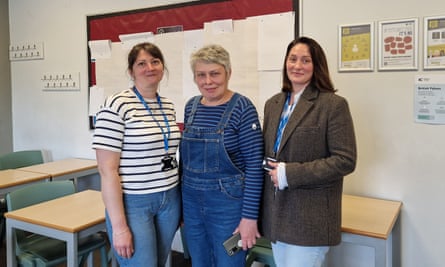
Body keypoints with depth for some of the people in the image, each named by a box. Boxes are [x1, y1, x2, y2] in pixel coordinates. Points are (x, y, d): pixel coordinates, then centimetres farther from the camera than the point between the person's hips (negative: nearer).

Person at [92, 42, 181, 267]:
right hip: (133, 203, -6)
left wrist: (178, 205, 14)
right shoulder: (117, 105, -13)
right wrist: (119, 226, -16)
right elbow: (107, 170, -15)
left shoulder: (168, 106, 7)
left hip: (169, 200, 7)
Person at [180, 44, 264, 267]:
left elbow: (254, 165, -15)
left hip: (228, 204, -5)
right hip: (192, 202, 6)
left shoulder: (242, 108, -14)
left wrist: (250, 216, -15)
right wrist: (181, 200, 14)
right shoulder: (191, 106, 4)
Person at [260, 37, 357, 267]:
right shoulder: (273, 104, 10)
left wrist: (290, 174, -18)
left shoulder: (333, 104, -10)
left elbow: (345, 160, -15)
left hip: (311, 218, -6)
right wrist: (272, 171, -1)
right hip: (276, 213, 6)